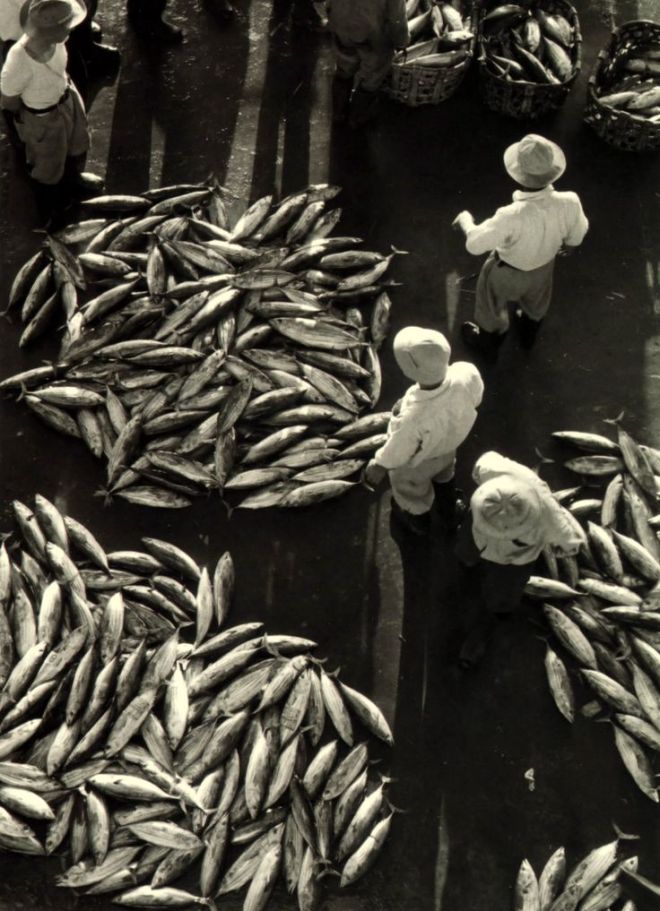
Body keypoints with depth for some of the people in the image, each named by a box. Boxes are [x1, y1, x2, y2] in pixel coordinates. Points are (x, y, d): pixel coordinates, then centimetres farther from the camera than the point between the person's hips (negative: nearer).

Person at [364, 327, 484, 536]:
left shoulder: (414, 418, -49)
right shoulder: (467, 374, -37)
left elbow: (398, 452, -27)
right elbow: (475, 400, -12)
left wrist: (379, 466, -6)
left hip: (417, 463, -4)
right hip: (449, 441, 4)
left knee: (411, 489, 32)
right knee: (444, 475, 38)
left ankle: (418, 521, 64)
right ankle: (450, 513, 66)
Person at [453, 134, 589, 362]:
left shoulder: (512, 217, -45)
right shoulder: (569, 204, -33)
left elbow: (475, 244, -29)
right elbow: (575, 238, -11)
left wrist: (465, 221, -10)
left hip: (507, 271, -3)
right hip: (543, 264, 4)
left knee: (493, 305, 29)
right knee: (535, 300, 36)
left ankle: (488, 344, 57)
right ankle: (529, 332, 66)